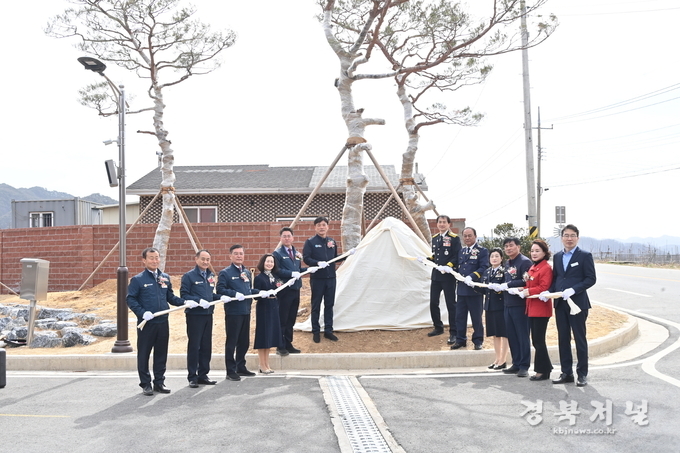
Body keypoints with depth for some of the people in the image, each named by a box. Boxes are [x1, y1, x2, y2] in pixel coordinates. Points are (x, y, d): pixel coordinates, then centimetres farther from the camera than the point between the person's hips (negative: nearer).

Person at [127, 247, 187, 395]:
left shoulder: (165, 278, 11)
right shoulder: (137, 280, -3)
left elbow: (171, 297, 15)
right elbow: (131, 300, -7)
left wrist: (185, 302, -1)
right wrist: (142, 313, -19)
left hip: (163, 322, 4)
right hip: (146, 323, -4)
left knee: (161, 354, 11)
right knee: (144, 354, 4)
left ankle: (159, 382, 23)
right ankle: (146, 384, 16)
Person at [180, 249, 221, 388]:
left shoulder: (211, 276, 14)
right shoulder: (189, 276, -5)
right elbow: (184, 295, -11)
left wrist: (221, 297, 1)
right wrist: (199, 301, -23)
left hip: (208, 314, 6)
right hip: (194, 315, -6)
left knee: (206, 346, 10)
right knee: (194, 346, 0)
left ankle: (203, 375, 21)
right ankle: (192, 377, 9)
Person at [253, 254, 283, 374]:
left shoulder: (274, 277, 10)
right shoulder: (259, 278, -9)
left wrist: (279, 287, -4)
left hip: (273, 308, 7)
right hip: (263, 309, -7)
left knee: (270, 335, 11)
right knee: (263, 336, -1)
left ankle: (267, 364, 20)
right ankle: (262, 366, 7)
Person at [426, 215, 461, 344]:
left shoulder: (454, 238, -6)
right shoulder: (434, 238, 14)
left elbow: (457, 257, -11)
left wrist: (447, 267, -23)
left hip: (448, 276, -6)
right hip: (435, 275, 7)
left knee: (450, 304, -1)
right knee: (433, 303, 11)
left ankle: (453, 333, 5)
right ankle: (438, 327, 28)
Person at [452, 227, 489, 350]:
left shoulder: (482, 251, -4)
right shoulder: (461, 251, 17)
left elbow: (484, 268, -14)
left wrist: (471, 277, -24)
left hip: (475, 289, -6)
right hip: (461, 289, 6)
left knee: (476, 317, 4)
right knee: (460, 316, 9)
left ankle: (478, 341, 16)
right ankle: (460, 340, 20)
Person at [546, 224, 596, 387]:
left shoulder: (585, 256, -3)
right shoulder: (557, 256, 13)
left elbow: (591, 278, -9)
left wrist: (573, 290, -20)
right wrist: (549, 291, -2)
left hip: (578, 303, -5)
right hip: (560, 303, 5)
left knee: (580, 339, 3)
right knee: (563, 339, 9)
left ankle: (582, 374, 13)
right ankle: (566, 373, 18)